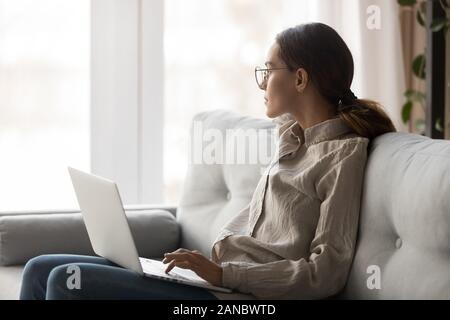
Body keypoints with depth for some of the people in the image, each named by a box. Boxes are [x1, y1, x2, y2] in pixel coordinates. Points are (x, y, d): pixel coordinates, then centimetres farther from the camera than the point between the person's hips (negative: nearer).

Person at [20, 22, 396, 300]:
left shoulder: (344, 154, -10)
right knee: (40, 271, 1)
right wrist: (219, 247, 4)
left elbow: (326, 273, -16)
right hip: (220, 273, 9)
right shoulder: (292, 135, 16)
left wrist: (224, 273, -20)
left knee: (67, 282, -21)